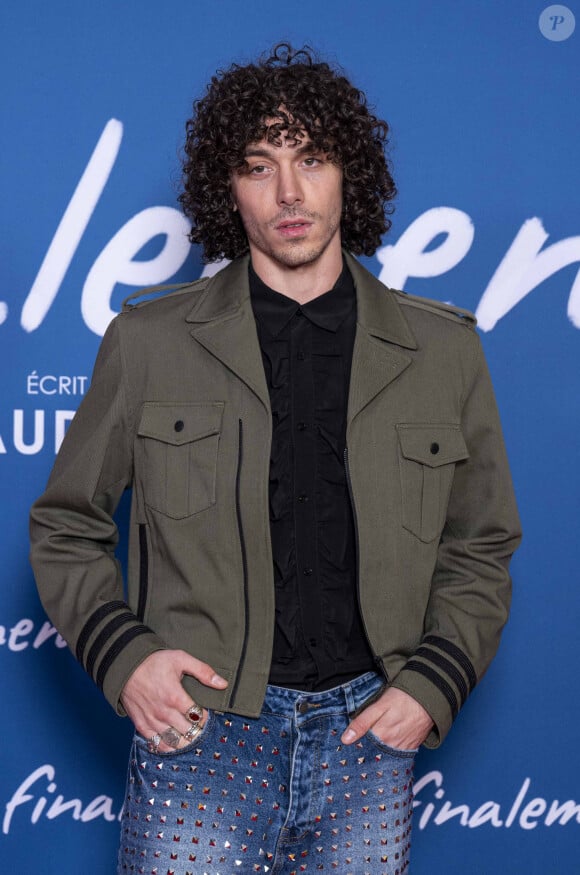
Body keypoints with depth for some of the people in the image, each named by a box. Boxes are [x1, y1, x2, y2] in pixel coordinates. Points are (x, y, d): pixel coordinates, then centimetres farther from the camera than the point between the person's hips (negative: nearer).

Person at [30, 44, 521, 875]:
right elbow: (65, 528, 9)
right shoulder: (149, 342, 1)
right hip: (200, 718, -1)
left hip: (366, 723, 2)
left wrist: (434, 682, -2)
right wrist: (120, 652, -6)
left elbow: (480, 549, 12)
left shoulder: (443, 350, 5)